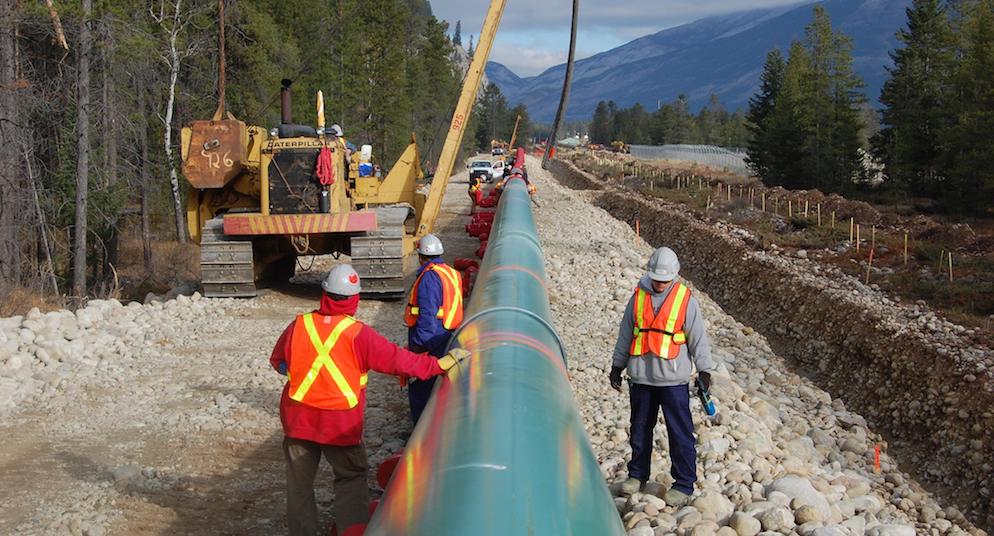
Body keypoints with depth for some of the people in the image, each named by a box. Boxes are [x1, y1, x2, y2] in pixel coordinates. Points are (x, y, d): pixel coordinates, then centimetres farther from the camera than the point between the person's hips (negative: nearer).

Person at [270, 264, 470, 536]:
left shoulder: (299, 325, -5)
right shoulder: (358, 334, -16)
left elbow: (278, 361, 11)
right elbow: (397, 359, -14)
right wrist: (438, 364, -4)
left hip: (297, 420, 3)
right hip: (341, 423, -3)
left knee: (299, 482, 15)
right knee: (351, 478, 14)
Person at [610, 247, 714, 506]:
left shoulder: (685, 299, -5)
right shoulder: (639, 296, 4)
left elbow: (698, 337, 0)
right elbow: (625, 333, 13)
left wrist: (704, 370, -4)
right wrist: (617, 366, 15)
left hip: (673, 379, -3)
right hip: (641, 377, 4)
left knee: (680, 434, 0)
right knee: (639, 429, 15)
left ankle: (684, 485, 9)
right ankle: (637, 474, 31)